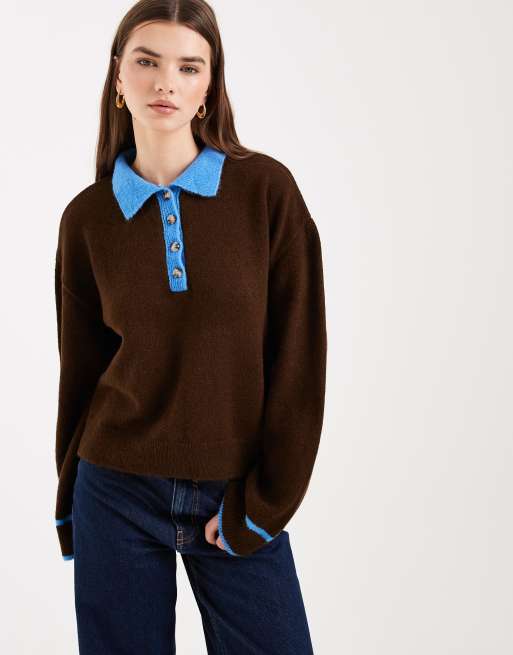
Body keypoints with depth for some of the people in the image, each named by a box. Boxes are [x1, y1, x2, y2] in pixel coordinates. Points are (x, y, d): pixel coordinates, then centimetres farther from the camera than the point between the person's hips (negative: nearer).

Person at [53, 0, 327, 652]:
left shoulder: (266, 188, -6)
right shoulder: (88, 216, -1)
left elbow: (298, 355, -6)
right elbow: (81, 368, 7)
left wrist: (263, 502, -8)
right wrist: (70, 503, 12)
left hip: (237, 500, -1)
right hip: (117, 497, 1)